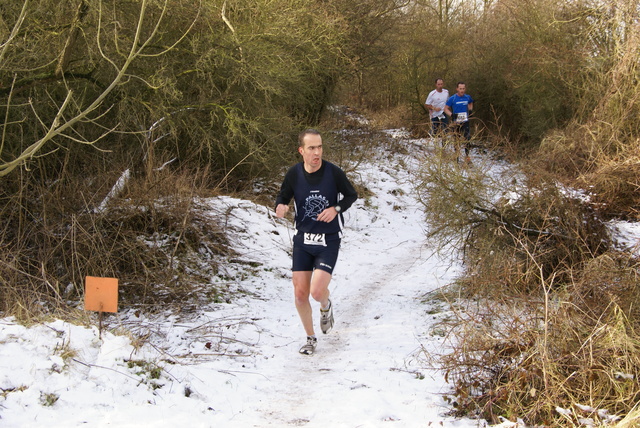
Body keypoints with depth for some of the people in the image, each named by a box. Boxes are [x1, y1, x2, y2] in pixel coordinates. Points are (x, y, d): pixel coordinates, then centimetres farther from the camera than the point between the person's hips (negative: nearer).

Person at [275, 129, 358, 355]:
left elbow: (352, 195, 4)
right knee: (300, 294, 1)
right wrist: (280, 206, -18)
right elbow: (283, 197, 6)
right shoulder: (294, 174, -6)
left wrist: (336, 209, -15)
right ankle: (311, 338, 24)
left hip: (329, 240, -3)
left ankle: (326, 307, 24)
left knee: (317, 291, -15)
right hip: (303, 239, 3)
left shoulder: (334, 172, -11)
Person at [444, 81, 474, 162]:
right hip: (456, 122, -2)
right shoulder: (452, 98, -7)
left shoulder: (468, 97, 4)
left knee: (467, 138, -9)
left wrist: (470, 110, 8)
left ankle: (467, 156, -3)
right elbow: (446, 109, -2)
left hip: (465, 122, 2)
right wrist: (451, 115, -18)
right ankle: (456, 155, 28)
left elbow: (470, 103, 27)